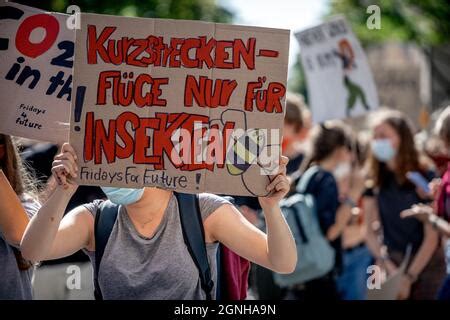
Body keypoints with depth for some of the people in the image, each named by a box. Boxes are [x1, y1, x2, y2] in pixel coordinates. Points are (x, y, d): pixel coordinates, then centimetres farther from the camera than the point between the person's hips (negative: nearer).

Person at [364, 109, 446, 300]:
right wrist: (390, 269, -11)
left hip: (425, 266, -3)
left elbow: (432, 237, -10)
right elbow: (370, 232, 1)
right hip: (389, 264, 3)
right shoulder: (372, 180, 1)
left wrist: (409, 277, -14)